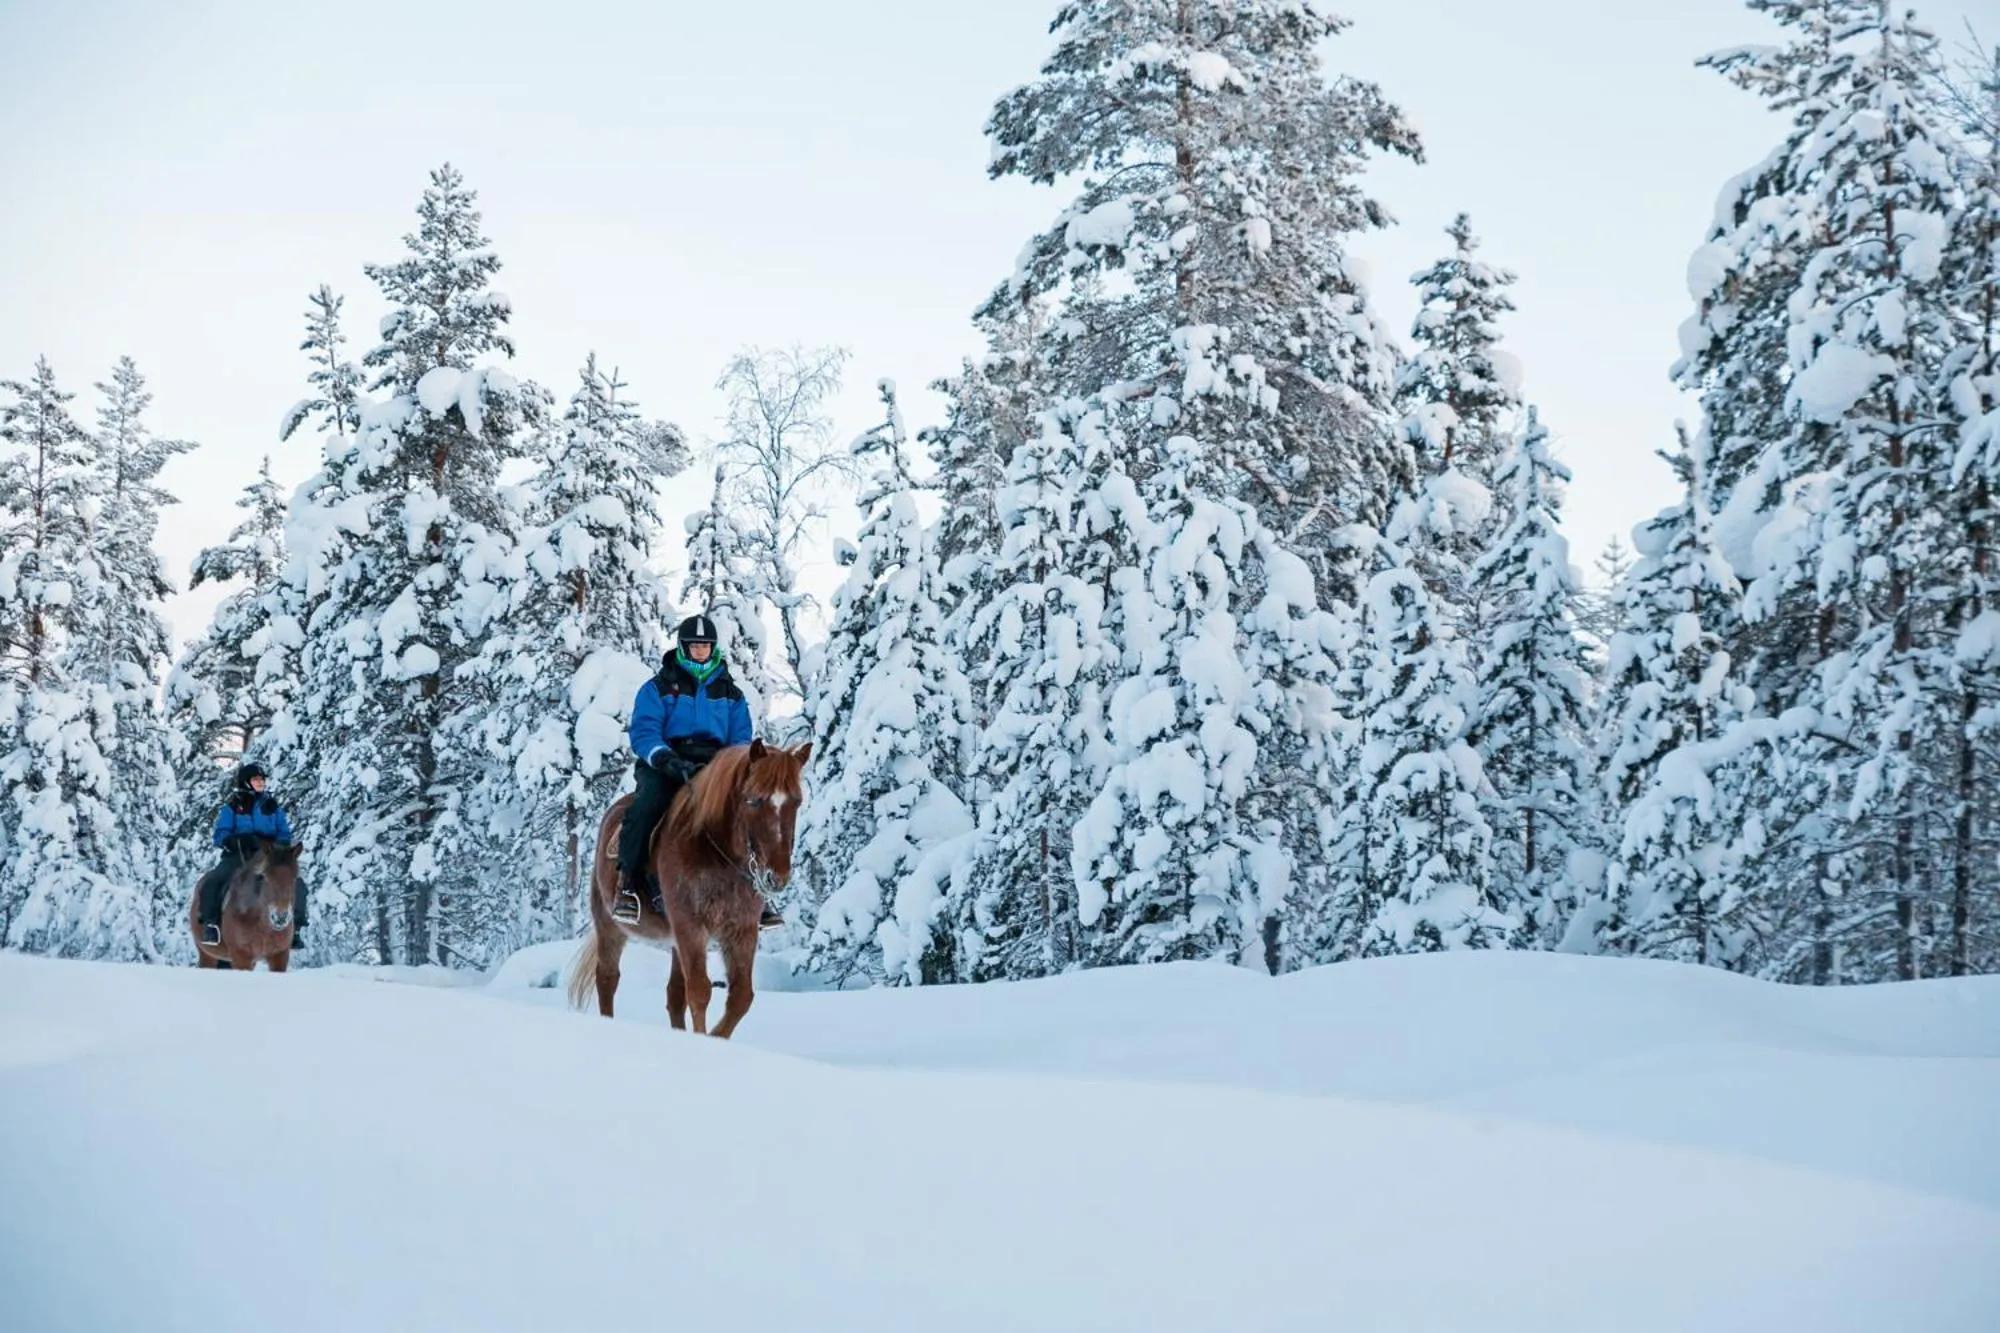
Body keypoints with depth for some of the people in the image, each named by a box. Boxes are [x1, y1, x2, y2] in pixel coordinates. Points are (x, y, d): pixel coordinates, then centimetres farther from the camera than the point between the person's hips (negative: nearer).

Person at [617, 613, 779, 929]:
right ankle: (628, 882, -29)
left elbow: (741, 739, 15)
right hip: (664, 765, -2)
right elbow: (643, 733, -5)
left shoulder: (730, 694, 19)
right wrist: (667, 760, -24)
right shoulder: (658, 688, 9)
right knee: (649, 802, -35)